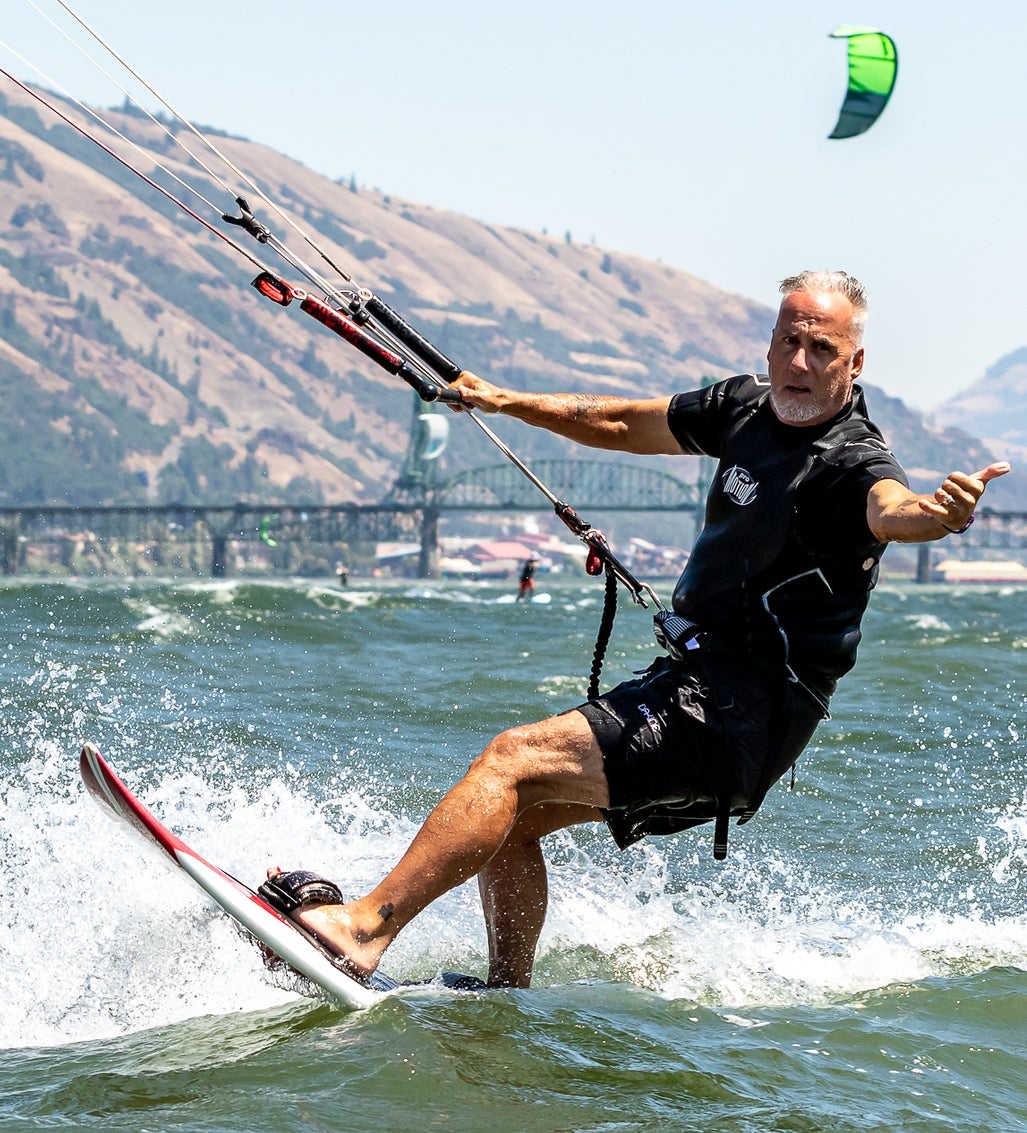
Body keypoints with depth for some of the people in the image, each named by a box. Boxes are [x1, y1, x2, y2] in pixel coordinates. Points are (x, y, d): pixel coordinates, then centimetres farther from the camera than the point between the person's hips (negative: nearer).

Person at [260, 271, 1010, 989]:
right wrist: (503, 401, 24)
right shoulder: (749, 407, 8)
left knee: (511, 761, -16)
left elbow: (893, 509, -41)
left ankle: (363, 928, -16)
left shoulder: (853, 461, -17)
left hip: (737, 718, -9)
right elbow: (620, 425, 23)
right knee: (512, 813, 9)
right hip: (692, 681, 9)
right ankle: (508, 1000, 20)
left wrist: (942, 511, -63)